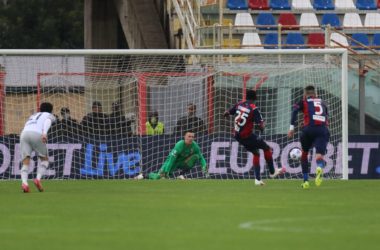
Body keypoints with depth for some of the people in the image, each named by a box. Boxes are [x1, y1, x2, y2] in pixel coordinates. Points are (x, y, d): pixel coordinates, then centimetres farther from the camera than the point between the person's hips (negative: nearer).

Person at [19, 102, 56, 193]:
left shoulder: (33, 116, 40)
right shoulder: (50, 116, 23)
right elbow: (47, 121, 1)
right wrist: (44, 133, -17)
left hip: (24, 133, 4)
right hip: (37, 134, -4)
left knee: (25, 162, -1)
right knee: (44, 159, 14)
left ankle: (24, 183, -26)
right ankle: (38, 179, -8)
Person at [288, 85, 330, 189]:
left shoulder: (303, 102, 17)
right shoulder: (322, 102, 27)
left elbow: (295, 111, -1)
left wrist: (292, 127, -7)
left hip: (309, 129, -1)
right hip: (323, 130, 1)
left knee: (304, 153, 23)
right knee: (319, 156, -11)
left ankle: (306, 181, 22)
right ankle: (319, 168, -48)